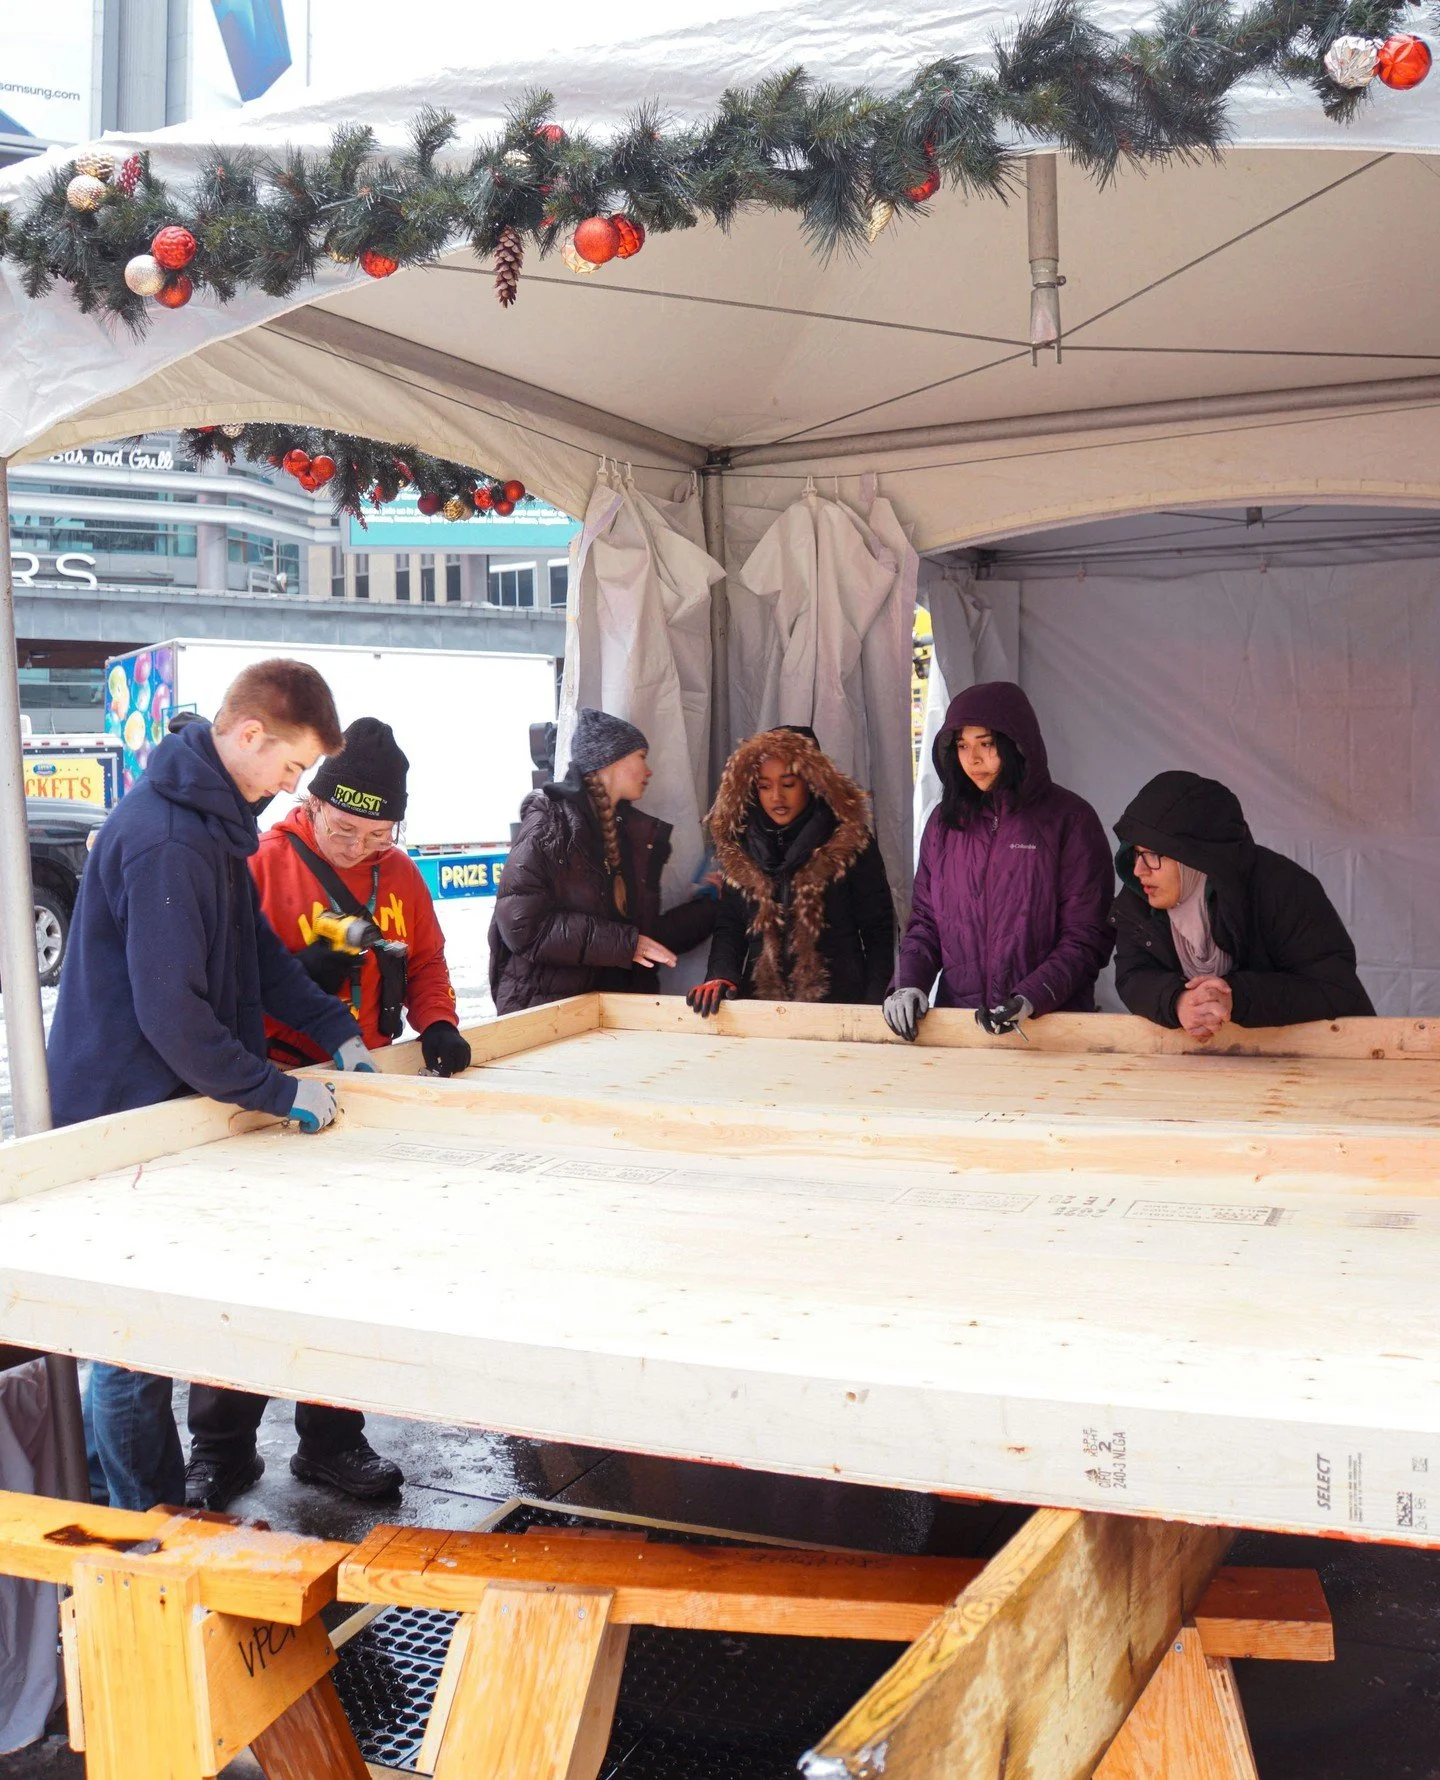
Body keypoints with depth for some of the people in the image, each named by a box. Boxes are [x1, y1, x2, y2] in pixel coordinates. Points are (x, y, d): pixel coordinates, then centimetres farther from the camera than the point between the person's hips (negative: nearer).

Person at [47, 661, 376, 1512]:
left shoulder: (215, 819, 8)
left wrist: (337, 1030, 7)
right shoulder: (166, 842, -24)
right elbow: (171, 1012, -26)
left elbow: (257, 948, 17)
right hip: (122, 1116, -9)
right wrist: (283, 1092, -19)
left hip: (165, 1103, 9)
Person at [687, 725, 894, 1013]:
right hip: (760, 1006, 3)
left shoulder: (849, 843, -1)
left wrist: (873, 1008, -10)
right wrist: (720, 977, -9)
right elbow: (729, 927, 10)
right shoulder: (741, 848, 10)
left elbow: (877, 932, 0)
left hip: (838, 1005, -3)